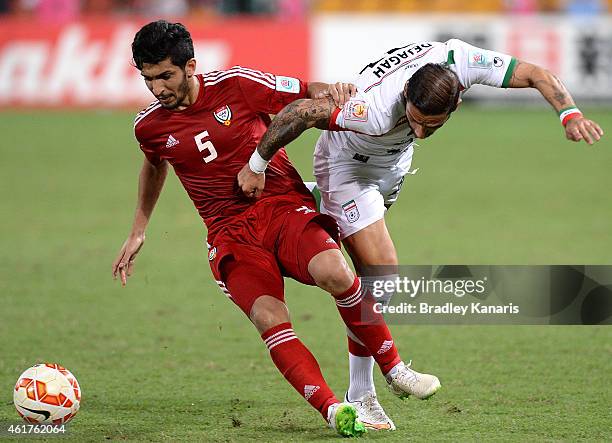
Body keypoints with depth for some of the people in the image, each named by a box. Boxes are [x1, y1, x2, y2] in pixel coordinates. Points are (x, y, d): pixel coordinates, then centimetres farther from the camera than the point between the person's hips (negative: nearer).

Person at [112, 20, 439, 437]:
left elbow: (305, 93, 7)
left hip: (285, 207, -1)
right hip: (231, 236, 1)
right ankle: (333, 410, -27)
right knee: (270, 320, -27)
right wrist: (138, 232, 32)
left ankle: (395, 370, -12)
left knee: (335, 273, -31)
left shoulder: (235, 85, -4)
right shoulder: (149, 126, 4)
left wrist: (327, 90, -16)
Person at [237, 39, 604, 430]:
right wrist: (257, 166, -27)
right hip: (347, 163, -7)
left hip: (393, 163, 7)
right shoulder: (377, 110, -46)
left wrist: (570, 113, -40)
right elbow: (301, 112, -39)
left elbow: (536, 74, -25)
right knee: (382, 277, -16)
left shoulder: (460, 61, -34)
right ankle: (360, 397, -3)